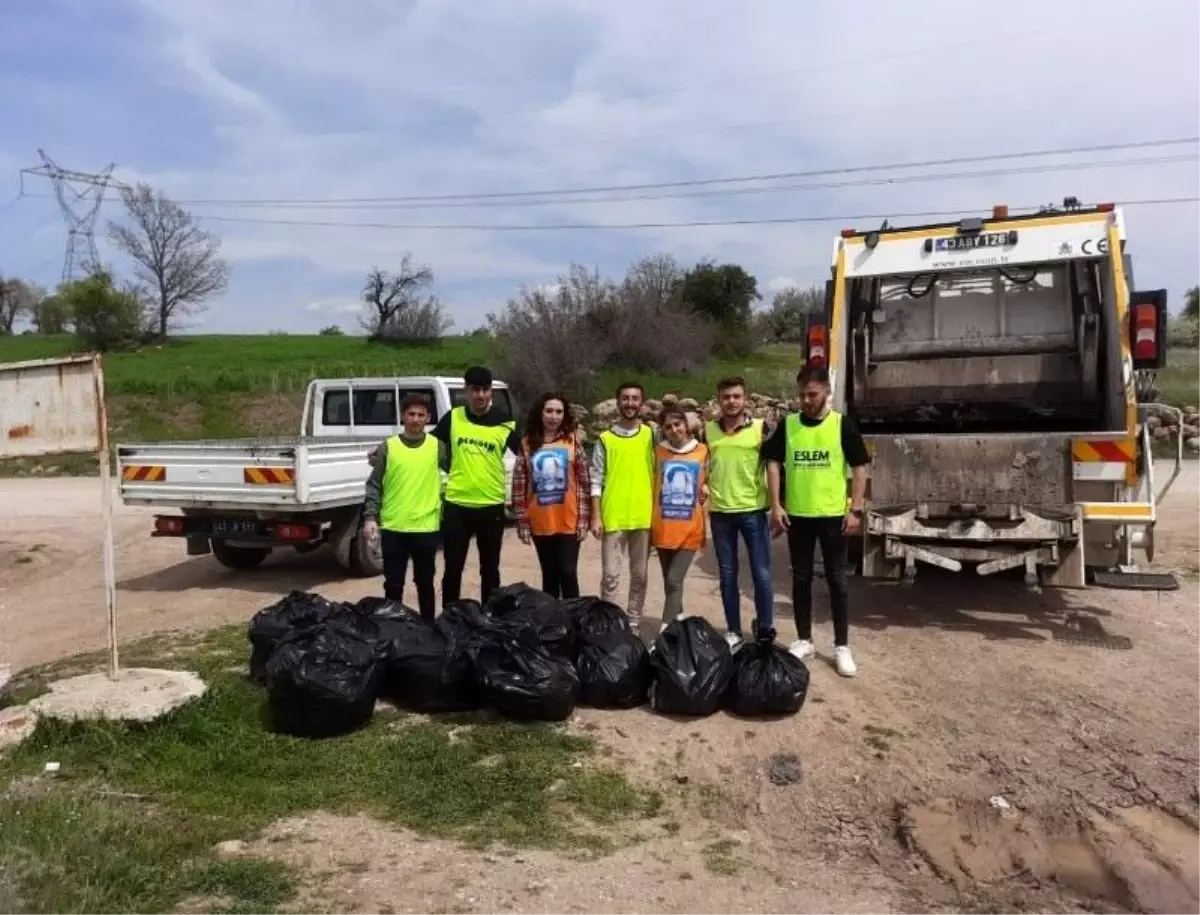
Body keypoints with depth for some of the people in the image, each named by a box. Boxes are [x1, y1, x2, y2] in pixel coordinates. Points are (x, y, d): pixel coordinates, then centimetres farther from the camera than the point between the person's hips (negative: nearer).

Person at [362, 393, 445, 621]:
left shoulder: (437, 446, 1)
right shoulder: (388, 446, 0)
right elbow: (374, 485, 1)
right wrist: (370, 517, -7)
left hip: (426, 528, 0)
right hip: (393, 528, 0)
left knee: (425, 584, 12)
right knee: (393, 585, 9)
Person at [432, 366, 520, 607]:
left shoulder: (505, 423, -4)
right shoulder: (453, 417, 1)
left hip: (491, 506, -1)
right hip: (456, 504, 1)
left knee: (490, 569, 12)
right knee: (452, 568, 9)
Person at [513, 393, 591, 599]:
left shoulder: (573, 441, -1)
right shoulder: (527, 444, 1)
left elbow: (584, 482, -1)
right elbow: (519, 485, 2)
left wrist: (583, 519, -5)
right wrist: (522, 522, 0)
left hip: (569, 522, -1)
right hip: (540, 523, 2)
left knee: (568, 573, -1)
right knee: (549, 575, 12)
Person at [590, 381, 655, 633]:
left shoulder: (651, 435, 4)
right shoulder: (605, 439, 1)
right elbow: (596, 480, 0)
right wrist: (596, 517, -6)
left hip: (644, 517, 2)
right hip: (612, 518, -1)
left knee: (639, 575, 10)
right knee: (610, 575, 1)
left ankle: (634, 623, 22)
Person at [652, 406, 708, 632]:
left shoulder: (703, 451, 1)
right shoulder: (658, 451, 4)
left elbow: (709, 481, 14)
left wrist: (706, 490, -8)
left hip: (690, 528, -2)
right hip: (662, 527, 2)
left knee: (674, 582, -11)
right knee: (669, 583, 12)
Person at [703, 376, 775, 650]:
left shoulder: (761, 428, -4)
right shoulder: (707, 430, 4)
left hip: (753, 510, -2)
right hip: (720, 512, 3)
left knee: (761, 574, 2)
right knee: (727, 575, 11)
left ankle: (765, 632, 15)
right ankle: (733, 631, 22)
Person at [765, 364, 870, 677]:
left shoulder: (843, 425, -4)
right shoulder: (788, 425, 2)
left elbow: (860, 468, -2)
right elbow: (773, 464, 3)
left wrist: (856, 510, -8)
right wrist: (776, 506, -5)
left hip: (833, 514, -2)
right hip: (797, 515, 2)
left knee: (837, 580, 5)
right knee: (801, 578, 10)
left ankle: (842, 646, 14)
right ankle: (804, 640, 22)